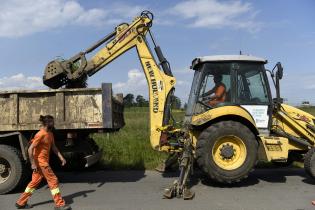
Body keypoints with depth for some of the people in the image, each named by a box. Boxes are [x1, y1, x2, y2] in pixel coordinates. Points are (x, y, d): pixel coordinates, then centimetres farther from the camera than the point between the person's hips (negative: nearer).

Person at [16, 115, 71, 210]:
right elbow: (30, 149, -21)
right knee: (53, 180, -4)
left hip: (44, 161, 9)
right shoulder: (40, 134, -19)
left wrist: (61, 157, 6)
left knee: (35, 182, 17)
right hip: (40, 162, -9)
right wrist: (33, 164, -19)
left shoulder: (50, 134, 8)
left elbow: (53, 147, 14)